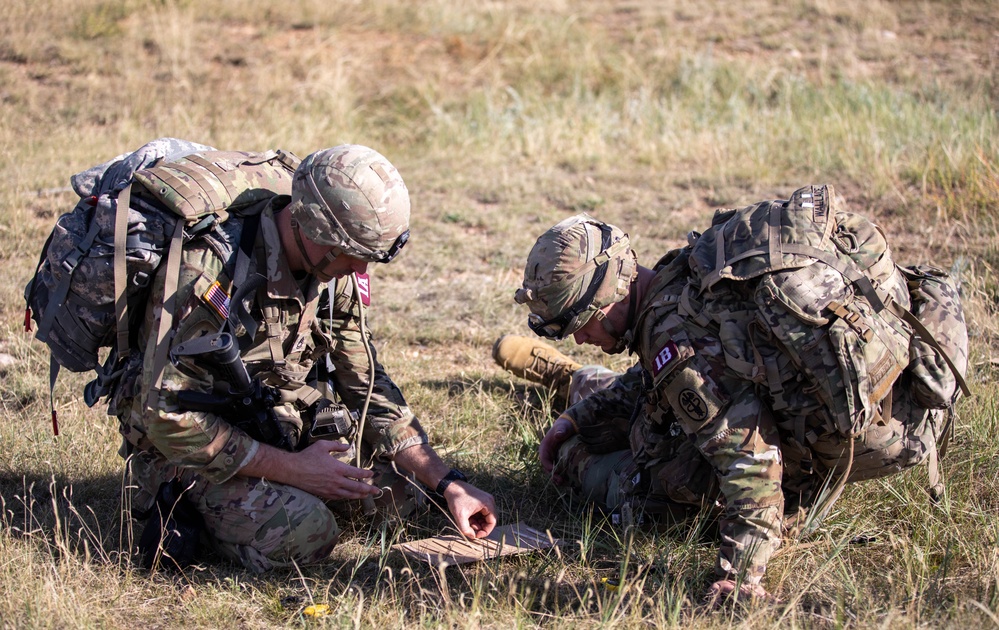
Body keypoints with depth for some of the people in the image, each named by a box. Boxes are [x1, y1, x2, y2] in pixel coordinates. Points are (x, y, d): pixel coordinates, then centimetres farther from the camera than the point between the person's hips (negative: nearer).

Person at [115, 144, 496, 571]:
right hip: (195, 453, -7)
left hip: (277, 434, 8)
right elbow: (170, 420, -27)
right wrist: (293, 468, -24)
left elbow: (368, 387, 3)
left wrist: (449, 484, -6)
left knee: (401, 489, -2)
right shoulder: (211, 273, -29)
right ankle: (186, 506, -5)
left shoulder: (334, 273, -4)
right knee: (303, 535, -29)